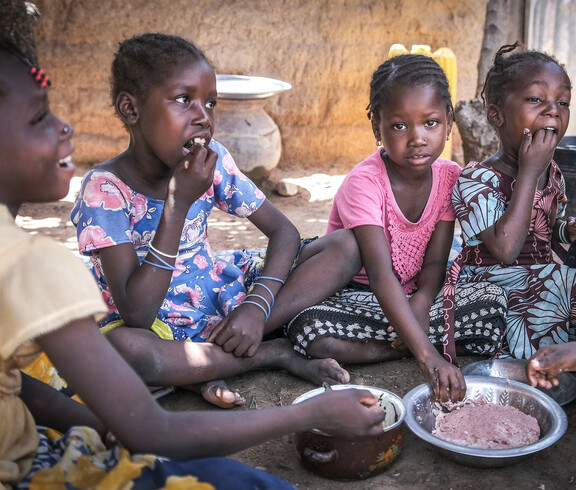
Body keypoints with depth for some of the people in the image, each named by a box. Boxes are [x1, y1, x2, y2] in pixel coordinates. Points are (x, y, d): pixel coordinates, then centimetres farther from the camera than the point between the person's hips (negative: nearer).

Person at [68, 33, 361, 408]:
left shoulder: (213, 160, -8)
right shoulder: (106, 188, -21)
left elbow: (283, 231, -4)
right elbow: (135, 316, -28)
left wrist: (257, 305, -21)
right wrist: (178, 203, -33)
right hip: (160, 326, -4)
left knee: (348, 246, -9)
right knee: (121, 347, -43)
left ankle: (210, 369, -17)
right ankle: (276, 353, -17)